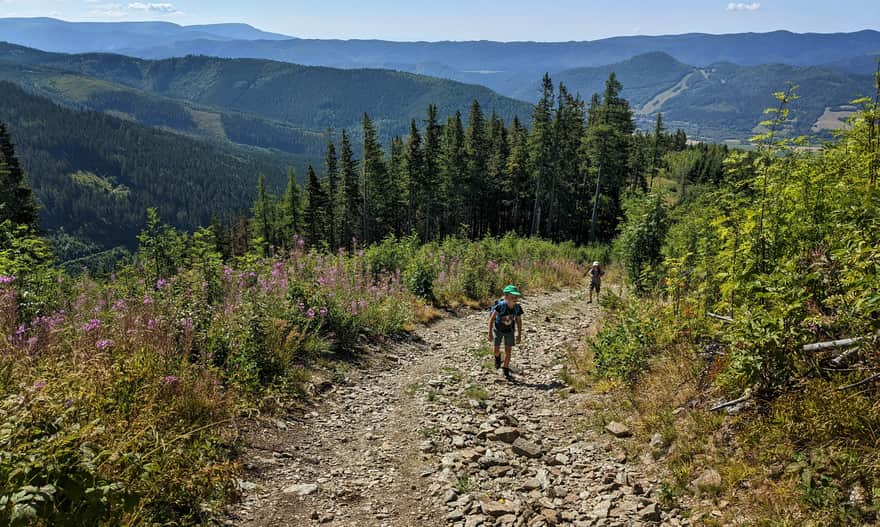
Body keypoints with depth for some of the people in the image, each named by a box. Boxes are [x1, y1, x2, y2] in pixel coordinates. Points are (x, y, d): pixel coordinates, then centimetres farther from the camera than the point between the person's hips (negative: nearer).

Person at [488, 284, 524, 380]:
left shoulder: (517, 308, -19)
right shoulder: (500, 306, -30)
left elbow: (519, 321, -3)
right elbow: (491, 319, -22)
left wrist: (519, 335, 0)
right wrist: (490, 333, -21)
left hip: (509, 331, 2)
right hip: (498, 330, -2)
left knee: (508, 350, 0)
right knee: (496, 350, 5)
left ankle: (506, 370, 15)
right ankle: (497, 357, 42)